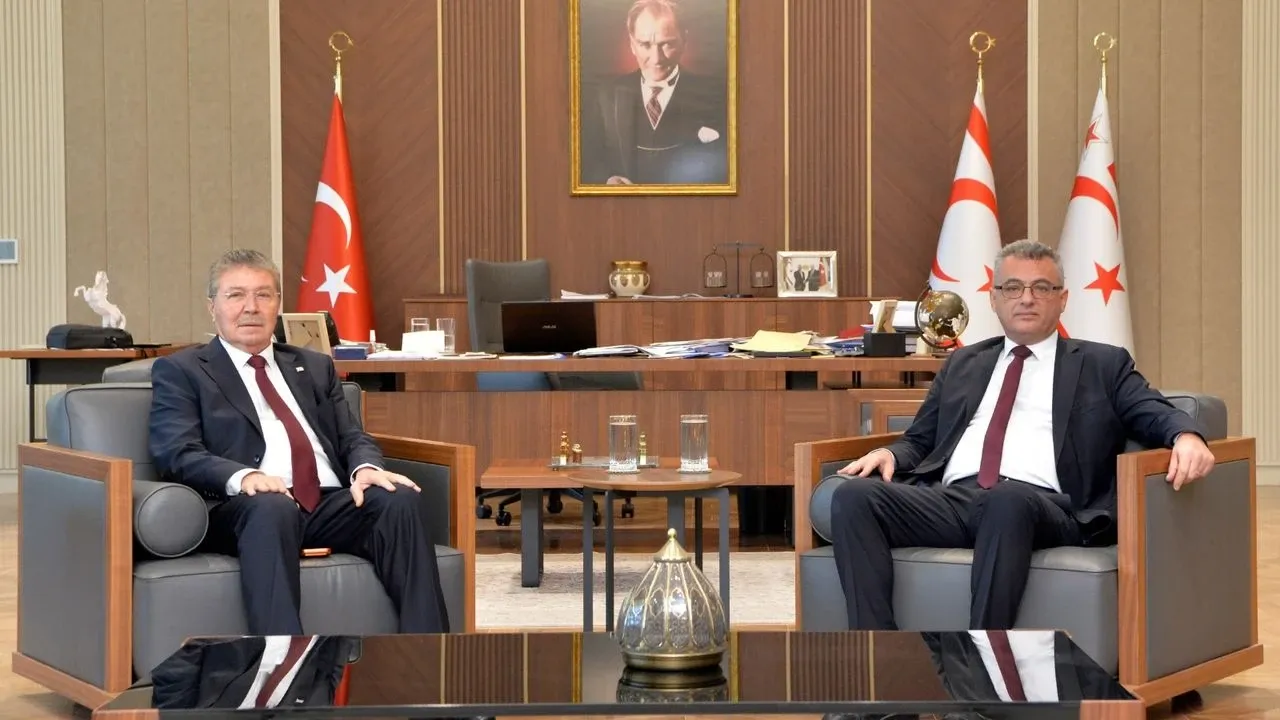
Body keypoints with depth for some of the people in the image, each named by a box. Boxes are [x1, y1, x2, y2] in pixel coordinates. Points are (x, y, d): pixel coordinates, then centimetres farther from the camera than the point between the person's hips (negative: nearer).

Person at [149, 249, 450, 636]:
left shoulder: (315, 367, 28)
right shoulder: (179, 371, 13)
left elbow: (351, 436, 20)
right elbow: (177, 454, -2)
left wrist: (365, 467, -7)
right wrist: (242, 477, -23)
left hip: (330, 505, 5)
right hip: (247, 508, -4)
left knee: (399, 500, -26)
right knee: (273, 507, -39)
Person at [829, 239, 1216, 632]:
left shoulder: (1102, 365, 21)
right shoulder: (963, 363, 30)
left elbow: (1155, 414, 9)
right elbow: (920, 439, 29)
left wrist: (1187, 435, -16)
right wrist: (890, 453, 5)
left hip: (1042, 505, -3)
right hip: (950, 497, 4)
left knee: (1007, 498, -41)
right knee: (854, 496, -25)